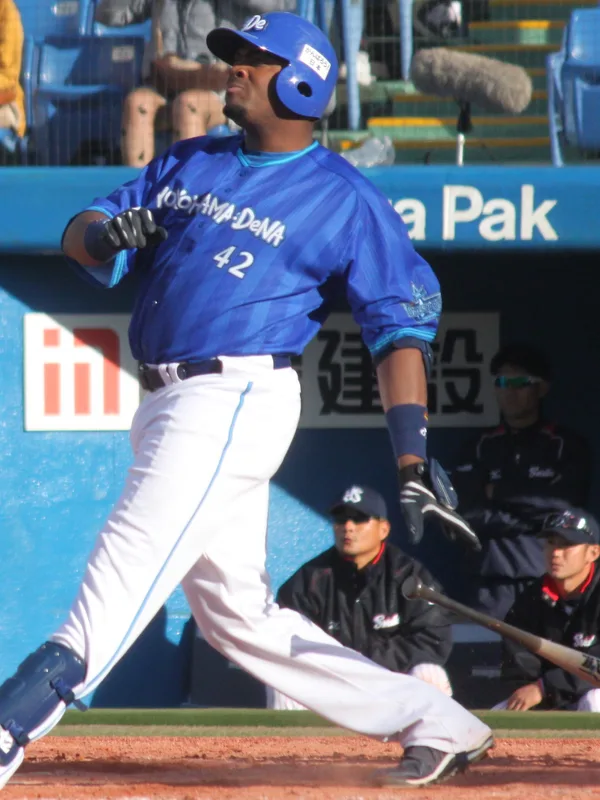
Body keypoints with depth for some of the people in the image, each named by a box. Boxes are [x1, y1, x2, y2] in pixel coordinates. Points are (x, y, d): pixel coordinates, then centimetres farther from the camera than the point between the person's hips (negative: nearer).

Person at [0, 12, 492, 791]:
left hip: (236, 399, -8)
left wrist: (412, 458, -15)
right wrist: (111, 235, -12)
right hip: (166, 406, 8)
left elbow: (401, 325, -6)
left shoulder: (344, 199, -1)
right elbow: (79, 236, 14)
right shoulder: (188, 164, 17)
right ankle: (435, 724, 14)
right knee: (240, 615, 10)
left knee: (128, 564, -19)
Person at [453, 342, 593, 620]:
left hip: (549, 580, -2)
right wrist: (534, 518, -5)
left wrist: (499, 492, 0)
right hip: (491, 582, 2)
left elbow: (564, 503, -8)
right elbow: (470, 512, 1)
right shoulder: (481, 448, 12)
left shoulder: (566, 446, 7)